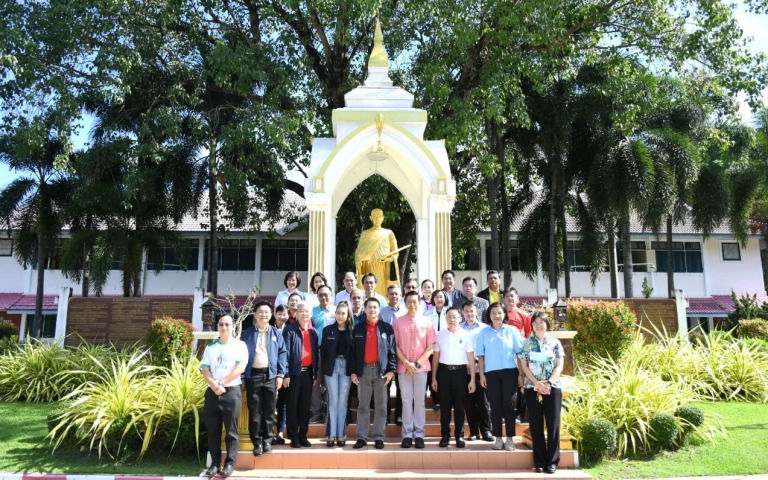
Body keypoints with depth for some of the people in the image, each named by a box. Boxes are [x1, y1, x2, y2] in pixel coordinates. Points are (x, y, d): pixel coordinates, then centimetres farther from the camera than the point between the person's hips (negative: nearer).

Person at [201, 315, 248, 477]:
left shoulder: (239, 345, 2)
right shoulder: (211, 347, 14)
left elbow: (240, 368, -8)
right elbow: (205, 369, 5)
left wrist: (221, 383, -9)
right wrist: (214, 385, -12)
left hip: (231, 391, -4)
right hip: (212, 392, 4)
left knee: (231, 430, 0)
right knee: (213, 430, 6)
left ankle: (230, 463, 6)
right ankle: (214, 463, 13)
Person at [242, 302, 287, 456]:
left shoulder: (276, 333, 8)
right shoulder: (247, 333, 7)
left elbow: (282, 353, 6)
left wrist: (280, 374, -3)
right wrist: (241, 376, -2)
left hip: (271, 374, 1)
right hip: (253, 374, -1)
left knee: (269, 410, 6)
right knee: (254, 411, 2)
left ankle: (267, 440, 15)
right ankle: (257, 442, 8)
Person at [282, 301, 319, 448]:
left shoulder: (314, 332, 10)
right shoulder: (289, 330, -4)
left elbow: (316, 354, 12)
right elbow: (285, 352, -8)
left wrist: (316, 374, 7)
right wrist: (286, 374, -13)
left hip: (308, 372, 4)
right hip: (294, 372, -4)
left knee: (305, 405, 10)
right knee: (293, 405, 3)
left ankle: (303, 435, 18)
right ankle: (293, 436, 11)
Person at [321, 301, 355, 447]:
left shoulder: (352, 331, 3)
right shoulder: (328, 330, 3)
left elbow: (354, 351, 2)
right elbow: (323, 350, 4)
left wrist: (353, 370, -5)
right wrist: (324, 369, 0)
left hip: (346, 367, 0)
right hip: (332, 366, 0)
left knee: (343, 401, 5)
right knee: (333, 400, 1)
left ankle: (341, 434, 10)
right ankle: (332, 434, 5)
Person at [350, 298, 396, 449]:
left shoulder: (387, 328, 4)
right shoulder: (358, 328, 7)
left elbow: (392, 350, 2)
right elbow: (353, 351, 6)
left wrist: (391, 370, -6)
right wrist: (353, 371, 0)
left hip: (381, 370, -1)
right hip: (363, 370, 1)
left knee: (381, 406, 4)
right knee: (363, 405, 5)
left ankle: (379, 437, 11)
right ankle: (362, 437, 11)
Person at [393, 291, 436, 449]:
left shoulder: (426, 322, 4)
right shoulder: (398, 322, 5)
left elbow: (430, 346, 1)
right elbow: (395, 345, 1)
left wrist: (417, 363, -8)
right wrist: (406, 363, -9)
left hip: (421, 367, 0)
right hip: (403, 367, 0)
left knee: (419, 401, 2)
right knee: (406, 400, 2)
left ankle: (419, 434, 8)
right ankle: (407, 434, 7)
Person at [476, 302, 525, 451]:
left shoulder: (512, 331, 3)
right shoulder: (483, 333, 5)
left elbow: (519, 353, 3)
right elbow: (480, 356, 5)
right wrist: (481, 375, 0)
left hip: (509, 372, -1)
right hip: (491, 373, 1)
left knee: (509, 405, 0)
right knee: (495, 406, 4)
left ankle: (510, 439, 8)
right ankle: (498, 439, 12)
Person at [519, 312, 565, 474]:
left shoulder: (555, 342, 5)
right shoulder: (527, 343, 6)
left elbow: (559, 366, 0)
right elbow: (524, 366, 1)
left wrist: (548, 382, -13)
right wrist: (537, 383, -11)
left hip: (553, 387, -1)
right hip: (532, 388, 1)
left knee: (553, 424, -2)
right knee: (536, 425, 2)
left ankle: (552, 461, 5)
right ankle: (540, 461, 9)